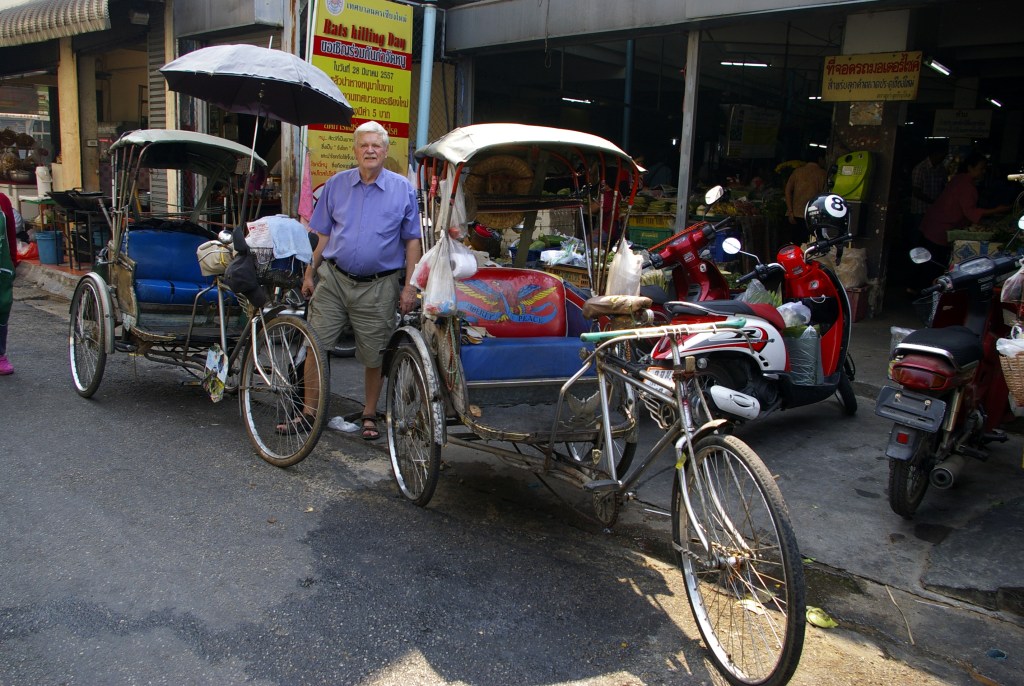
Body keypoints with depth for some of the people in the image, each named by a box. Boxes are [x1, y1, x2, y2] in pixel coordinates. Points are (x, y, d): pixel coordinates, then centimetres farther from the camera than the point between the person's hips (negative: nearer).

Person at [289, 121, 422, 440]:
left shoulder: (403, 189, 1)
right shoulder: (336, 185, 7)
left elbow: (412, 241, 2)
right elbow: (323, 235, 11)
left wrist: (409, 286, -4)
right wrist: (309, 274, 7)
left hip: (378, 286, -2)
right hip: (333, 279, 2)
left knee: (374, 356, 6)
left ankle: (369, 416, 24)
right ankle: (309, 413, 15)